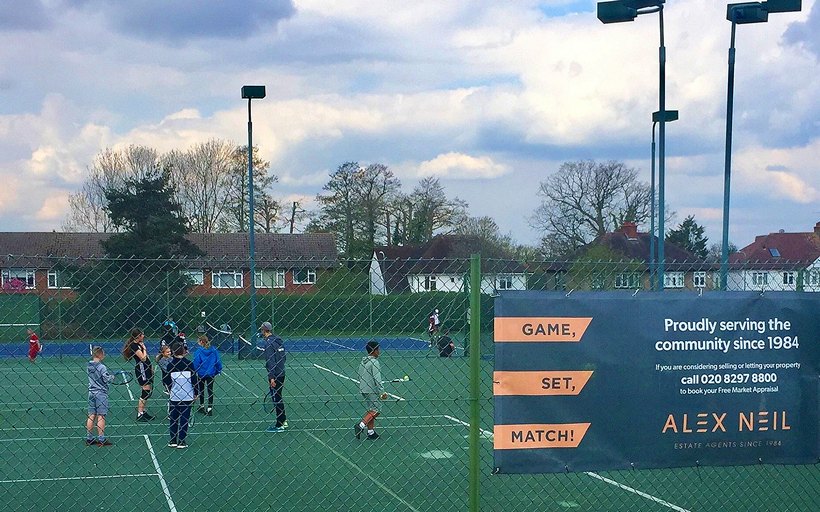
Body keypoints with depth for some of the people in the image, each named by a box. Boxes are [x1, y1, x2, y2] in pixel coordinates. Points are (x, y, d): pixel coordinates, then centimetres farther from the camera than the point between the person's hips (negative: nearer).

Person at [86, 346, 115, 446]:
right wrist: (112, 377, 4)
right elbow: (107, 379, -17)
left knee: (91, 415, 10)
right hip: (101, 393, -7)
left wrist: (109, 376, 18)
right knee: (101, 416, -2)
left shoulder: (89, 366, 6)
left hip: (91, 392, 7)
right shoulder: (101, 367, -16)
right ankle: (101, 439, 1)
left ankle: (89, 438, 13)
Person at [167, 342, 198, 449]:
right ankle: (181, 442, 3)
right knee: (184, 419, 4)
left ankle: (173, 441, 15)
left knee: (173, 419, 11)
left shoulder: (170, 365, -4)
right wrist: (195, 393, 7)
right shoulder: (189, 364, -7)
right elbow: (195, 379, -4)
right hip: (187, 396, -1)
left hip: (174, 397, 1)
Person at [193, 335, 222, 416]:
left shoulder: (199, 351, -15)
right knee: (210, 390, 7)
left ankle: (202, 406, 29)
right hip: (211, 374, 2)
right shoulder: (214, 350, -6)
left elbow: (196, 363, -17)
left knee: (201, 390, 17)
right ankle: (209, 408, 3)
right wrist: (219, 370, 12)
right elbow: (218, 361, -1)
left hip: (201, 373, -2)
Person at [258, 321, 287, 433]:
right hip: (281, 373, 9)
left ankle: (279, 425, 1)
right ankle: (283, 421, 25)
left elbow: (271, 361, -22)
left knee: (276, 399, -3)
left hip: (274, 375, -9)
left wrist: (272, 377, -23)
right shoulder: (279, 340, 9)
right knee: (278, 397, 18)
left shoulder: (268, 343, -16)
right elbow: (284, 356, 16)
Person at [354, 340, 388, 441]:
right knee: (374, 411, -5)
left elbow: (360, 376, 17)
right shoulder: (374, 362, -16)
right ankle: (360, 426, -20)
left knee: (371, 410, 13)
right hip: (372, 390, -9)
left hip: (363, 389, 9)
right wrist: (382, 392, -18)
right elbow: (377, 379, -20)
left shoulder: (363, 361, 10)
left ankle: (371, 432, 13)